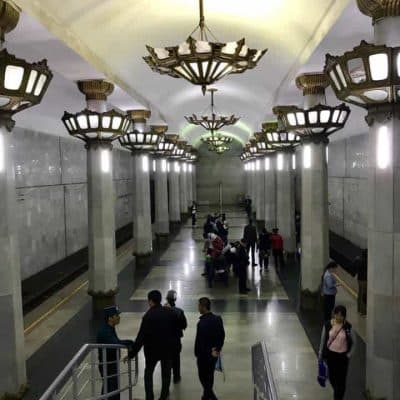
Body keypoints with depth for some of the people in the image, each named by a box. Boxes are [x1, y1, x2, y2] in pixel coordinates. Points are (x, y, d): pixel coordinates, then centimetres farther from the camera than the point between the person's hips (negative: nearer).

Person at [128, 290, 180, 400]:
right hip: (169, 348, 3)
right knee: (166, 373, 18)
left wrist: (132, 353, -17)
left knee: (148, 372, 17)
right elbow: (177, 329, 0)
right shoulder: (171, 313, -8)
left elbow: (141, 337, -20)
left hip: (152, 349, -3)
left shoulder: (148, 316, -19)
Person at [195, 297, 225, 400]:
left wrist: (197, 353, -11)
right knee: (210, 376, 22)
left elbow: (200, 340, -23)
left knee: (203, 377, 8)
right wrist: (217, 349, 4)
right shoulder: (217, 319, -2)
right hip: (214, 354, 7)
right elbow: (222, 336, 4)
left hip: (204, 355, -7)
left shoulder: (202, 322, -25)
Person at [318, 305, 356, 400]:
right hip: (330, 354, 2)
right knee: (332, 377, 16)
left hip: (343, 356, -2)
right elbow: (323, 340, 1)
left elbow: (354, 342, 2)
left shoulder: (348, 327, -12)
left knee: (341, 380, -1)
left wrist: (349, 354, -5)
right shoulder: (328, 325, -9)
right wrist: (320, 354, 5)